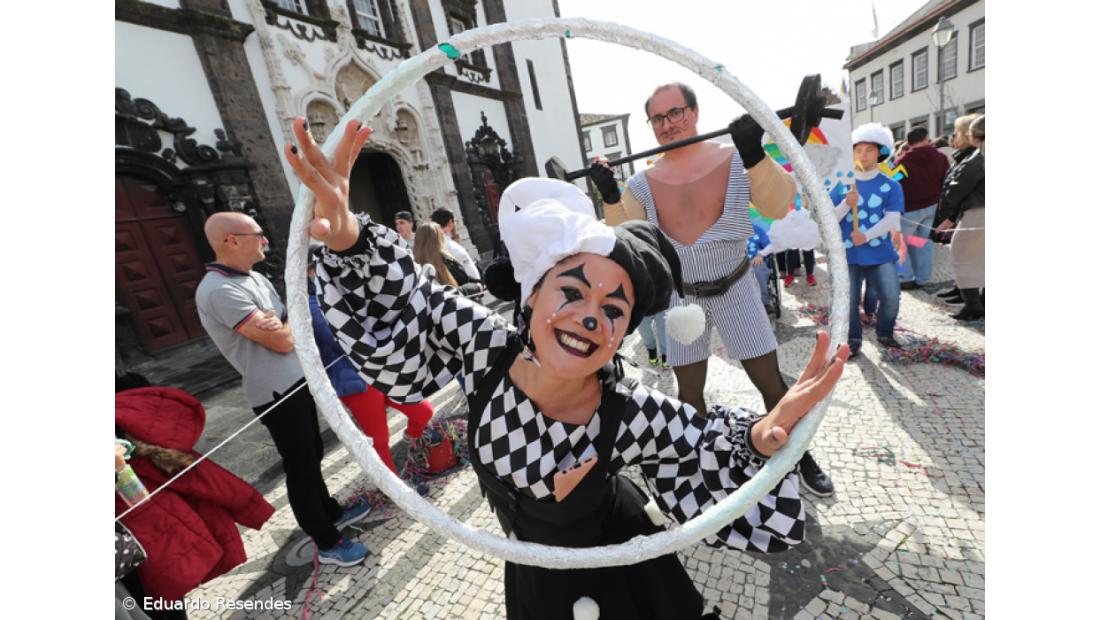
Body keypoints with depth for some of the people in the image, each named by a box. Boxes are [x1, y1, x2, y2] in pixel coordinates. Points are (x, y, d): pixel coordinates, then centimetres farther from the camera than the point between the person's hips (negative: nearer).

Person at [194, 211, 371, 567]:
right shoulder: (220, 291, -21)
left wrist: (283, 323, -15)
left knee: (312, 457, 23)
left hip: (298, 382, 9)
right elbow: (283, 342, -24)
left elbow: (286, 329, 10)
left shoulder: (255, 278, 8)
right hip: (278, 393, -9)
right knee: (301, 467, 5)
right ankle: (326, 543, 22)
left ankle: (331, 512, 42)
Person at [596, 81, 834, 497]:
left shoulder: (734, 160, -7)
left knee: (770, 380, 8)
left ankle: (800, 456, 32)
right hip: (681, 297, 2)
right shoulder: (643, 183, -2)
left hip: (734, 289, -1)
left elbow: (778, 207, -17)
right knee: (689, 391, 12)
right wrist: (609, 196, -15)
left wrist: (755, 155, -31)